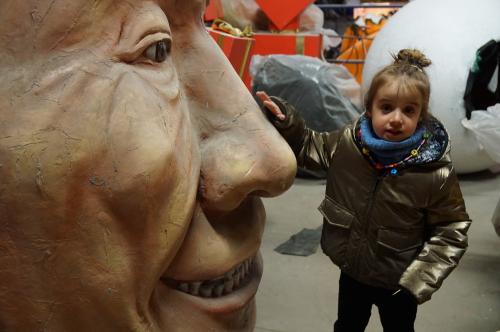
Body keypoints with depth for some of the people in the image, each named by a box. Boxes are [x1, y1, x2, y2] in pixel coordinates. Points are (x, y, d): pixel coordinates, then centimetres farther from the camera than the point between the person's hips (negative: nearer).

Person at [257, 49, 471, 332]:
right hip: (352, 272, 3)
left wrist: (419, 281, -20)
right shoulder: (347, 143, -15)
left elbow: (451, 231, -15)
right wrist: (285, 121, -15)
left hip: (398, 285, -3)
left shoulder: (436, 174, -25)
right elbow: (309, 147, 3)